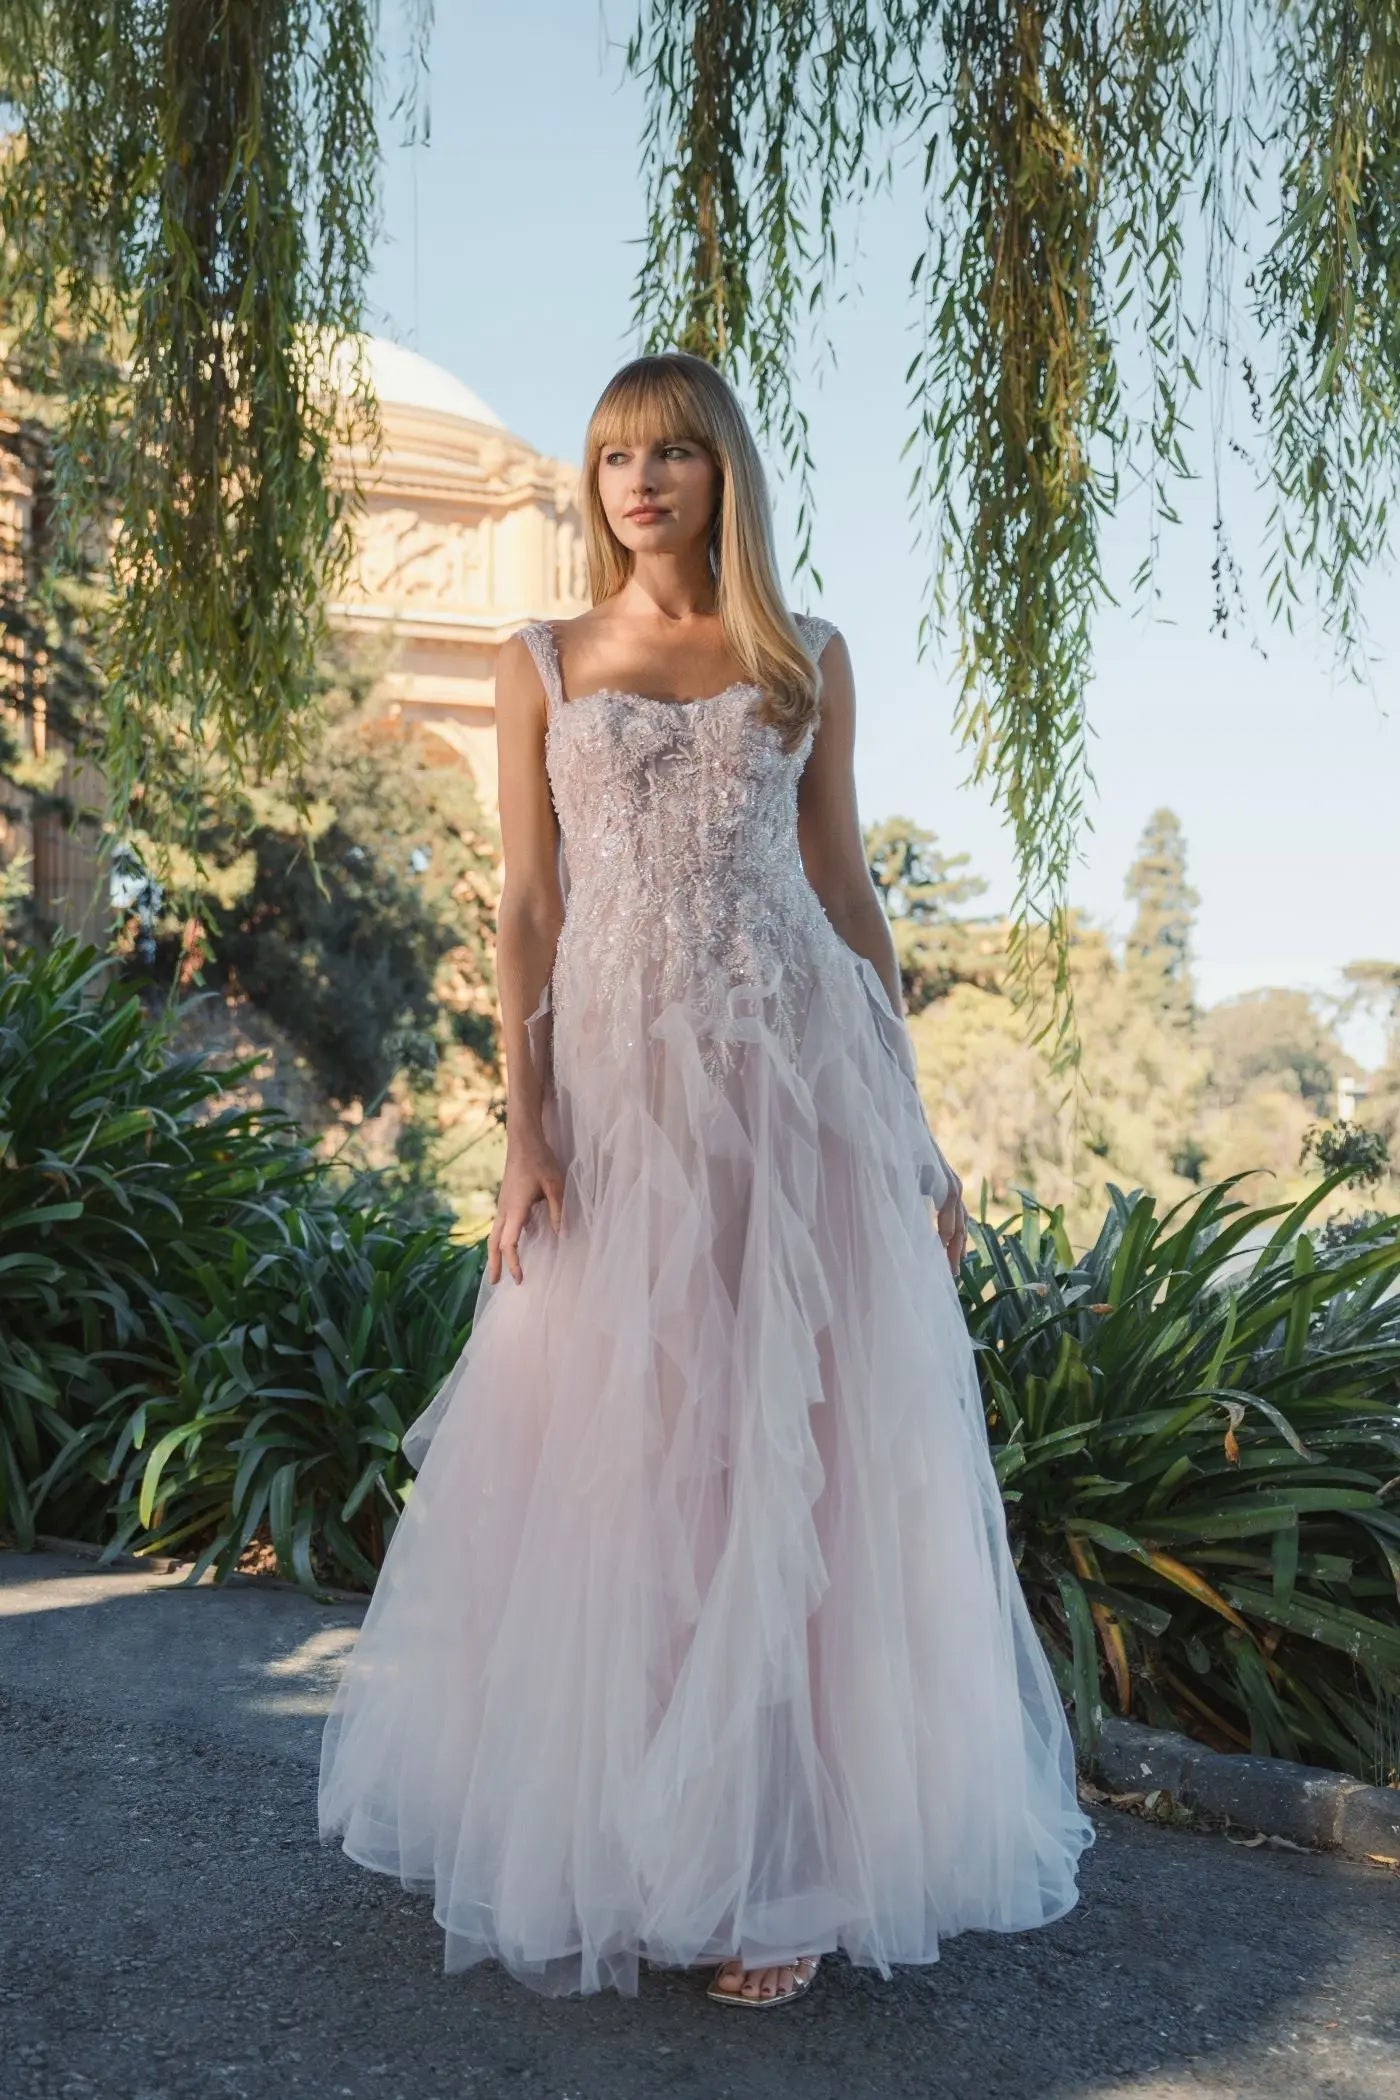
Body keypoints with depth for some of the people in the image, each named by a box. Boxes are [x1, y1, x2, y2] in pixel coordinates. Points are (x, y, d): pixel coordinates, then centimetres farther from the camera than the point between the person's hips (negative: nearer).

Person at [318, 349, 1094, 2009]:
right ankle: (613, 1837, 22)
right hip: (618, 1082, 0)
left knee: (795, 1461, 0)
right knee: (615, 1459, 5)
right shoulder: (540, 668, 9)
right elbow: (526, 909, 4)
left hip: (801, 1076, 0)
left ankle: (778, 1857, 12)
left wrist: (910, 1124, 6)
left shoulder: (807, 657, 10)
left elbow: (846, 889, 10)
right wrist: (525, 1131, -7)